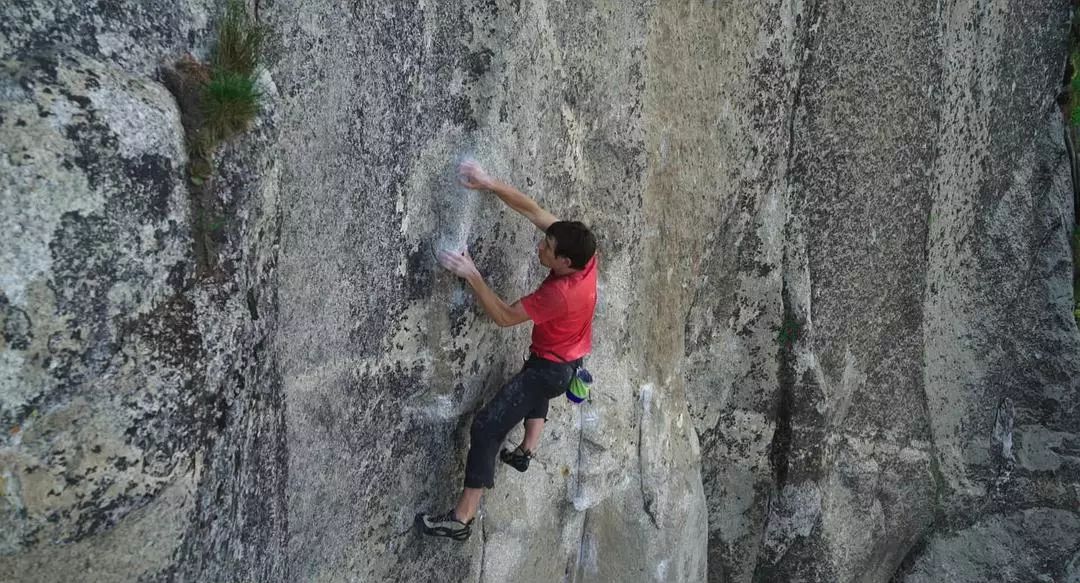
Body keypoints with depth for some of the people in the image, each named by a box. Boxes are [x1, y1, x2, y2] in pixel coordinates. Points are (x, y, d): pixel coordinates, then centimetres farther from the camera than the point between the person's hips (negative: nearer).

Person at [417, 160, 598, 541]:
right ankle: (526, 451, 46)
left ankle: (462, 519, -11)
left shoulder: (558, 294, -37)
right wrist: (488, 184, -18)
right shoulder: (583, 256, -16)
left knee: (487, 426, -12)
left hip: (551, 369, -9)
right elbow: (533, 210, -12)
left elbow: (504, 316, -26)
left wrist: (471, 275, -27)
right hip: (568, 361, 9)